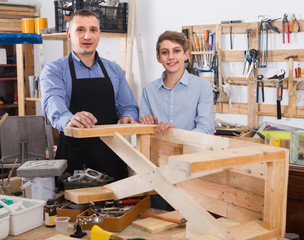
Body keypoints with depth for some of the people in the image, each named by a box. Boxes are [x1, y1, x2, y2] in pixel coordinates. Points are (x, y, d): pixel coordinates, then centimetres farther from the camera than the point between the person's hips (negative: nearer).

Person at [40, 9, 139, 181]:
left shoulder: (114, 70, 14)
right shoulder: (54, 70, 2)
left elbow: (129, 106, 13)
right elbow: (53, 101, -17)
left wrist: (127, 117, -12)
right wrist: (68, 120, -40)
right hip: (74, 155, -3)